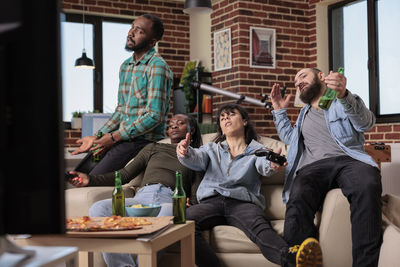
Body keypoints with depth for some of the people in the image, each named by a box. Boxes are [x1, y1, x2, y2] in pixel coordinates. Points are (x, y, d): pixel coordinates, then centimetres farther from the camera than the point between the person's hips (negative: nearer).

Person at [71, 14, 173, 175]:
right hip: (122, 137, 8)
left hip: (144, 141, -8)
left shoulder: (157, 66, -12)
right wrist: (96, 137, 11)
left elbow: (155, 116, -19)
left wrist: (114, 137, -15)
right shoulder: (126, 66, 15)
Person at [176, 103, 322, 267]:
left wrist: (271, 165, -28)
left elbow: (262, 164, -1)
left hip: (242, 202, -2)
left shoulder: (257, 150, 23)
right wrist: (185, 152, -19)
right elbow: (196, 158, 7)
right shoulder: (212, 149, 30)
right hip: (211, 201, 2)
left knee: (259, 225, -38)